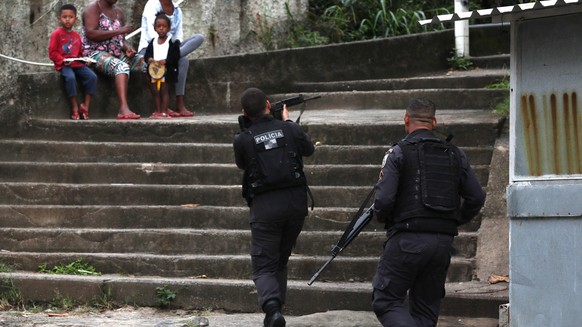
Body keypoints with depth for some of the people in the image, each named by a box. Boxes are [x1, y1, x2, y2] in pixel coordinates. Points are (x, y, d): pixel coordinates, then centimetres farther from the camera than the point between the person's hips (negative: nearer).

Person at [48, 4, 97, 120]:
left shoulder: (76, 35, 18)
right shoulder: (57, 34, 0)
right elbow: (52, 52, -4)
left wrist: (83, 59, 4)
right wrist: (63, 60, -18)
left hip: (77, 64, 6)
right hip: (63, 65, -5)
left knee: (92, 76, -19)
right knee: (70, 77, -36)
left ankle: (85, 106, -14)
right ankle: (74, 107, -24)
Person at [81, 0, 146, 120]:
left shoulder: (118, 12, 18)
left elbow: (121, 39, 17)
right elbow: (91, 34, -17)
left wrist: (127, 47, -7)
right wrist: (119, 31, -18)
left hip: (117, 53, 7)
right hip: (96, 53, -7)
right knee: (122, 66, -37)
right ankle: (124, 109, -52)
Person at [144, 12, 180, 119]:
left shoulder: (172, 42, -3)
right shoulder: (153, 42, 11)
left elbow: (176, 56, -9)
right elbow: (147, 53, 9)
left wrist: (165, 61, -22)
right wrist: (149, 59, -14)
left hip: (166, 70, -5)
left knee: (164, 90, -5)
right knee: (155, 91, 6)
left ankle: (164, 111, -3)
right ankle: (157, 111, 13)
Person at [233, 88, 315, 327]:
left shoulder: (242, 139, -7)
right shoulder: (289, 129, -1)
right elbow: (309, 149, 20)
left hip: (265, 207, -3)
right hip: (296, 202, 3)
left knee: (264, 267, 0)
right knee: (281, 262, 20)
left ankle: (272, 307, -27)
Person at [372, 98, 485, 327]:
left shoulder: (398, 153, -5)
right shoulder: (455, 155, 10)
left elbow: (384, 199, -14)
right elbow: (476, 198, 8)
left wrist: (381, 217, 8)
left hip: (407, 239, -5)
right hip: (443, 242, 5)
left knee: (385, 301, 2)